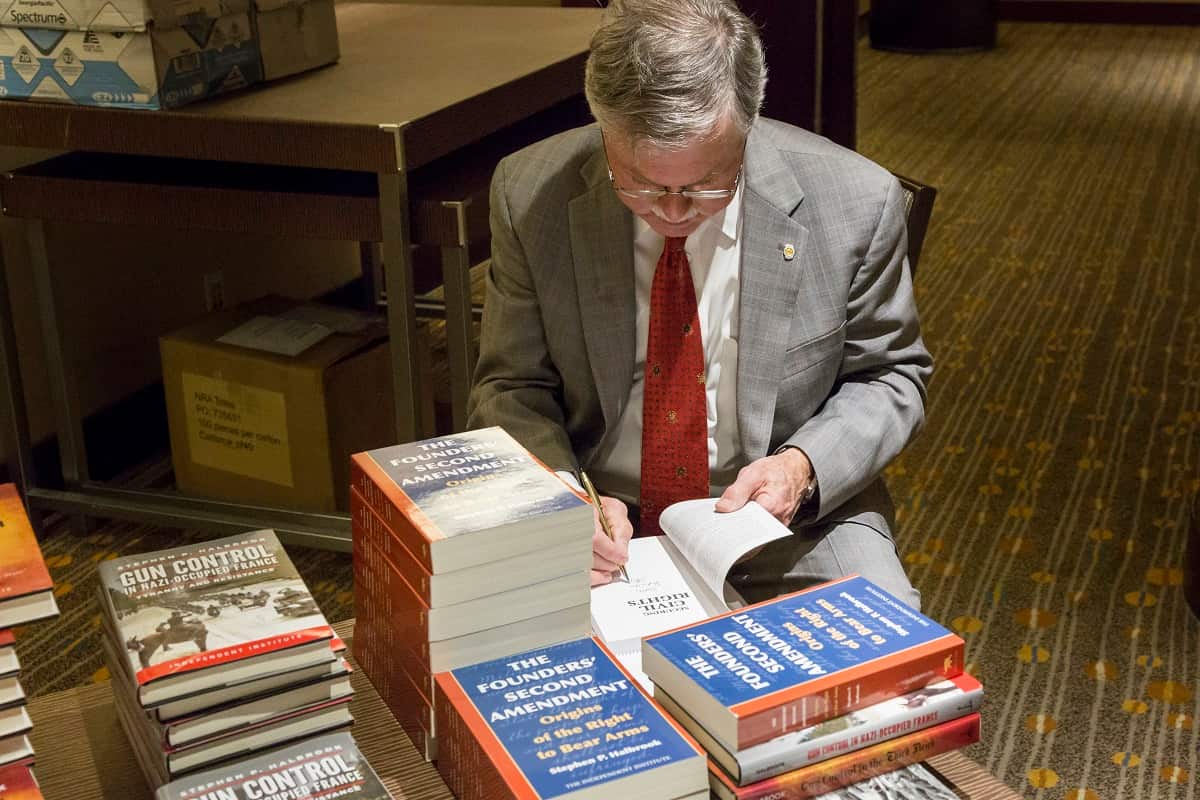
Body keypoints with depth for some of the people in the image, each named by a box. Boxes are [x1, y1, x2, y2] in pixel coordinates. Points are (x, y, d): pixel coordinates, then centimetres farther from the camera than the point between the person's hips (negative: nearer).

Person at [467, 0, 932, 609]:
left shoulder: (856, 203, -15)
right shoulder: (531, 194, -13)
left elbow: (889, 376, 0)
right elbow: (513, 390, -3)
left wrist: (804, 464, -20)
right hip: (606, 524, 2)